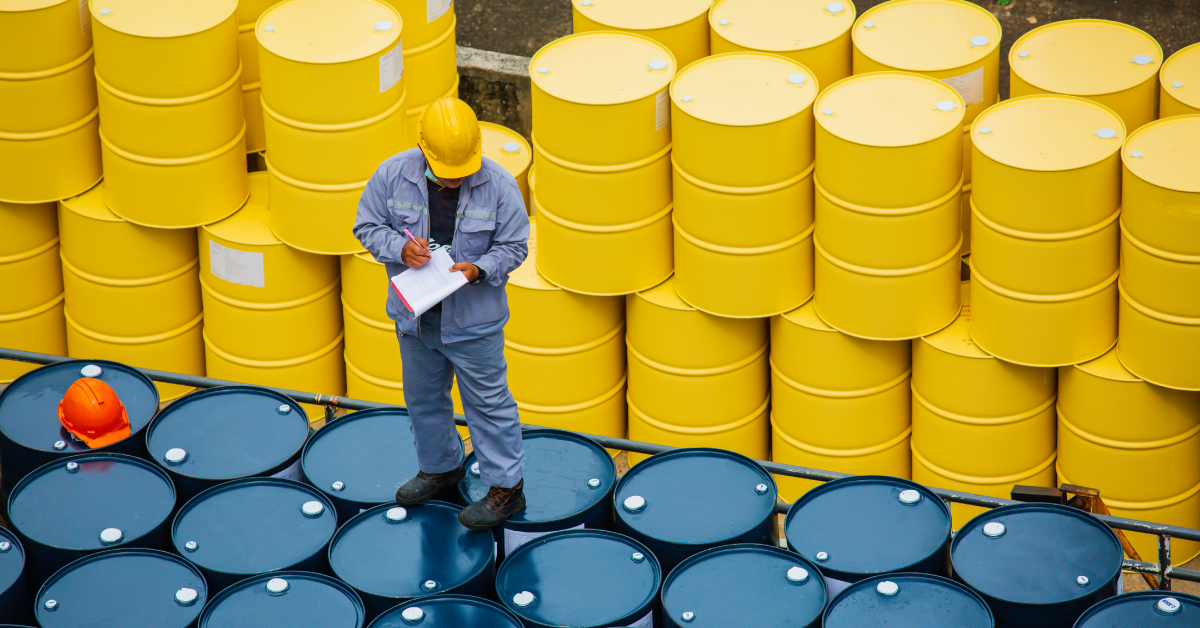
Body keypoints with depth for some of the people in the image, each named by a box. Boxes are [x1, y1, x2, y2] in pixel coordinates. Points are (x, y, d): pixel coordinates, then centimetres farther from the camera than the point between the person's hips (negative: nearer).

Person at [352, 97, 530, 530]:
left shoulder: (498, 186, -17)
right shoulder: (393, 175, -12)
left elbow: (514, 246, -8)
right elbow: (367, 225, -2)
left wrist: (479, 270, -27)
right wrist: (400, 248, -22)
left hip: (473, 319, -4)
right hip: (415, 315, 4)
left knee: (488, 401, 6)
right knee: (423, 396, 21)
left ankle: (506, 486, 19)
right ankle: (440, 466, 44)